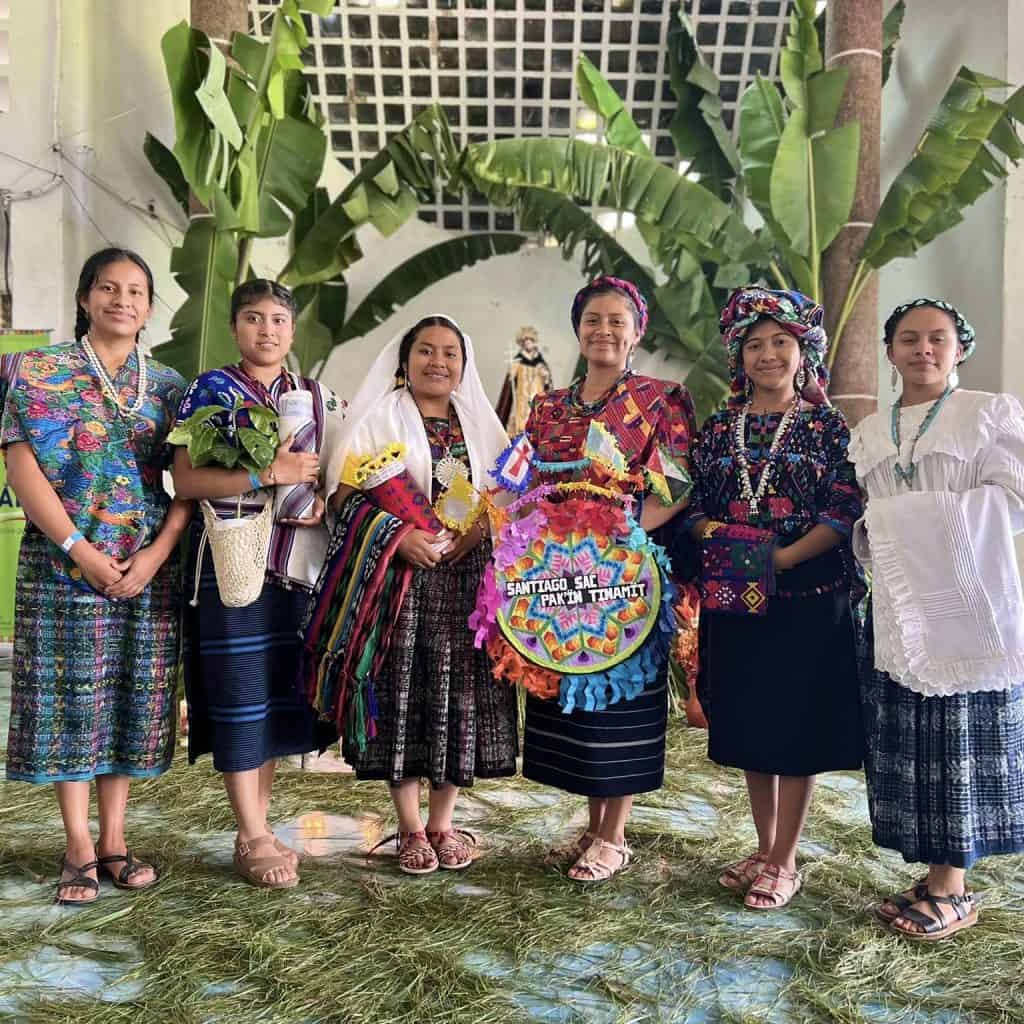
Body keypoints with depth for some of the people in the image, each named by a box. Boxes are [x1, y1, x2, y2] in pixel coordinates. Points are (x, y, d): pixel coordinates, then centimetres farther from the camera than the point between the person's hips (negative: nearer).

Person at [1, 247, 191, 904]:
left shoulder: (169, 385, 9)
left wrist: (155, 555, -9)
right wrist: (80, 549, -14)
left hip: (150, 568, 3)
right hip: (64, 564, -2)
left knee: (133, 697, 6)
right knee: (71, 696, 2)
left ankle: (114, 839, 18)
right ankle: (80, 846, 13)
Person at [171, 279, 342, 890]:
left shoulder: (319, 398, 13)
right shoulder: (210, 391, 0)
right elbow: (186, 480, -9)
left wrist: (322, 503, -5)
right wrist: (268, 476, -18)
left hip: (296, 565, 5)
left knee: (281, 693, 8)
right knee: (241, 695, -2)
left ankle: (257, 829, 21)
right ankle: (254, 842, 9)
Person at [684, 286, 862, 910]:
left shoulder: (827, 426, 0)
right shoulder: (719, 428, 10)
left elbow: (846, 512, -8)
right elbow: (694, 505, 11)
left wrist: (783, 557, -17)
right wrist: (710, 533, -10)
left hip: (808, 596, -4)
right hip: (735, 599, 4)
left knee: (798, 725, 3)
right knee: (747, 724, 11)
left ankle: (785, 863, 16)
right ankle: (764, 850, 27)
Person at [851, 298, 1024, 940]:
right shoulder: (869, 433, 17)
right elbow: (857, 518, 14)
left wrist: (909, 512, -10)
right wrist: (863, 532, -8)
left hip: (966, 608, -4)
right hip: (896, 609, 5)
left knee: (962, 745, 0)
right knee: (906, 745, 5)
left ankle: (954, 888, 10)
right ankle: (939, 874, 17)